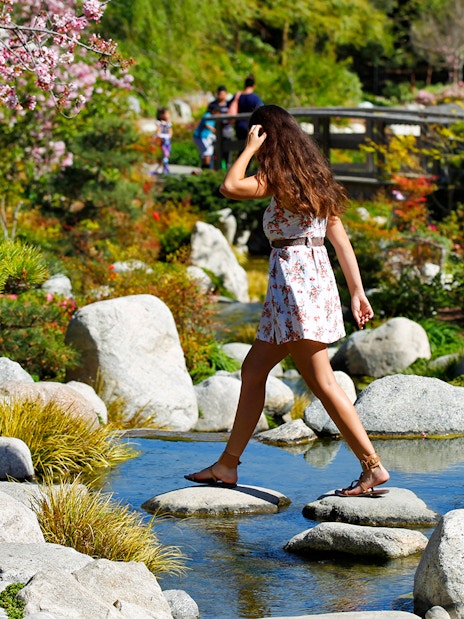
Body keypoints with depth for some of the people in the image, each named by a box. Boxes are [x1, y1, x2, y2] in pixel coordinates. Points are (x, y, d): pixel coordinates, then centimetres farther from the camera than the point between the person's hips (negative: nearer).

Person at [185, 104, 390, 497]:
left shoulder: (280, 177, -10)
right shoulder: (315, 178, 14)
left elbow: (230, 187, -22)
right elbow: (341, 240, 13)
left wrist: (250, 149, -9)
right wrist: (357, 291, 14)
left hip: (295, 278, -9)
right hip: (318, 275, 9)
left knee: (322, 383, -8)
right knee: (253, 370, 13)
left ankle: (373, 467, -9)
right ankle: (228, 464, 18)